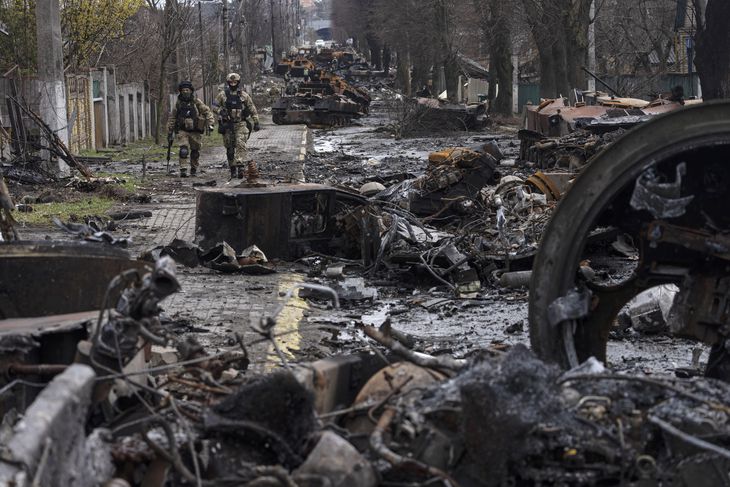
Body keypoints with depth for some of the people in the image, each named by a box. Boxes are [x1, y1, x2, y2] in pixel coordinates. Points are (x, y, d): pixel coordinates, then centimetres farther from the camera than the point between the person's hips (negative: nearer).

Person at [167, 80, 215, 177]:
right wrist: (170, 132, 10)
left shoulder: (197, 103, -2)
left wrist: (210, 123, -14)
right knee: (183, 150, -18)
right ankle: (183, 170, -20)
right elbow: (172, 118, 10)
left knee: (195, 151, 11)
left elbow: (207, 112, 0)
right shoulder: (178, 104, 3)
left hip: (195, 132, 0)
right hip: (182, 131, 0)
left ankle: (194, 169, 28)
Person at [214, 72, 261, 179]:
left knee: (241, 144, -19)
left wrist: (256, 123, 10)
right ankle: (232, 169, 15)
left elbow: (252, 110, 11)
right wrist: (221, 112, -12)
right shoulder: (223, 94, 3)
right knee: (230, 148, 5)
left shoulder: (244, 95, 4)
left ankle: (239, 166, -27)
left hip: (241, 124, -1)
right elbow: (215, 106, 8)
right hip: (227, 125, 1)